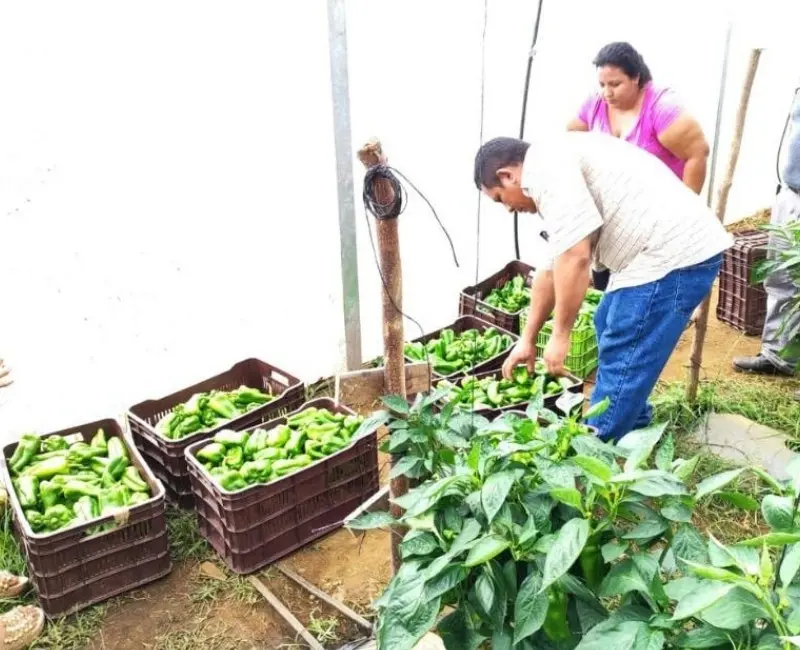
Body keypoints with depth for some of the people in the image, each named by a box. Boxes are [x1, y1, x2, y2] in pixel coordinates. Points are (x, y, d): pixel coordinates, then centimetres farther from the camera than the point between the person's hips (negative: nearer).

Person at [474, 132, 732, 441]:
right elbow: (553, 267, 27)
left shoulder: (546, 168, -12)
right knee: (610, 328, 25)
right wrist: (527, 339, 32)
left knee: (620, 362, -3)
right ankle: (632, 427, 37)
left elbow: (574, 257, -22)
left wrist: (560, 335, -10)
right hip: (673, 250, 11)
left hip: (674, 254, -11)